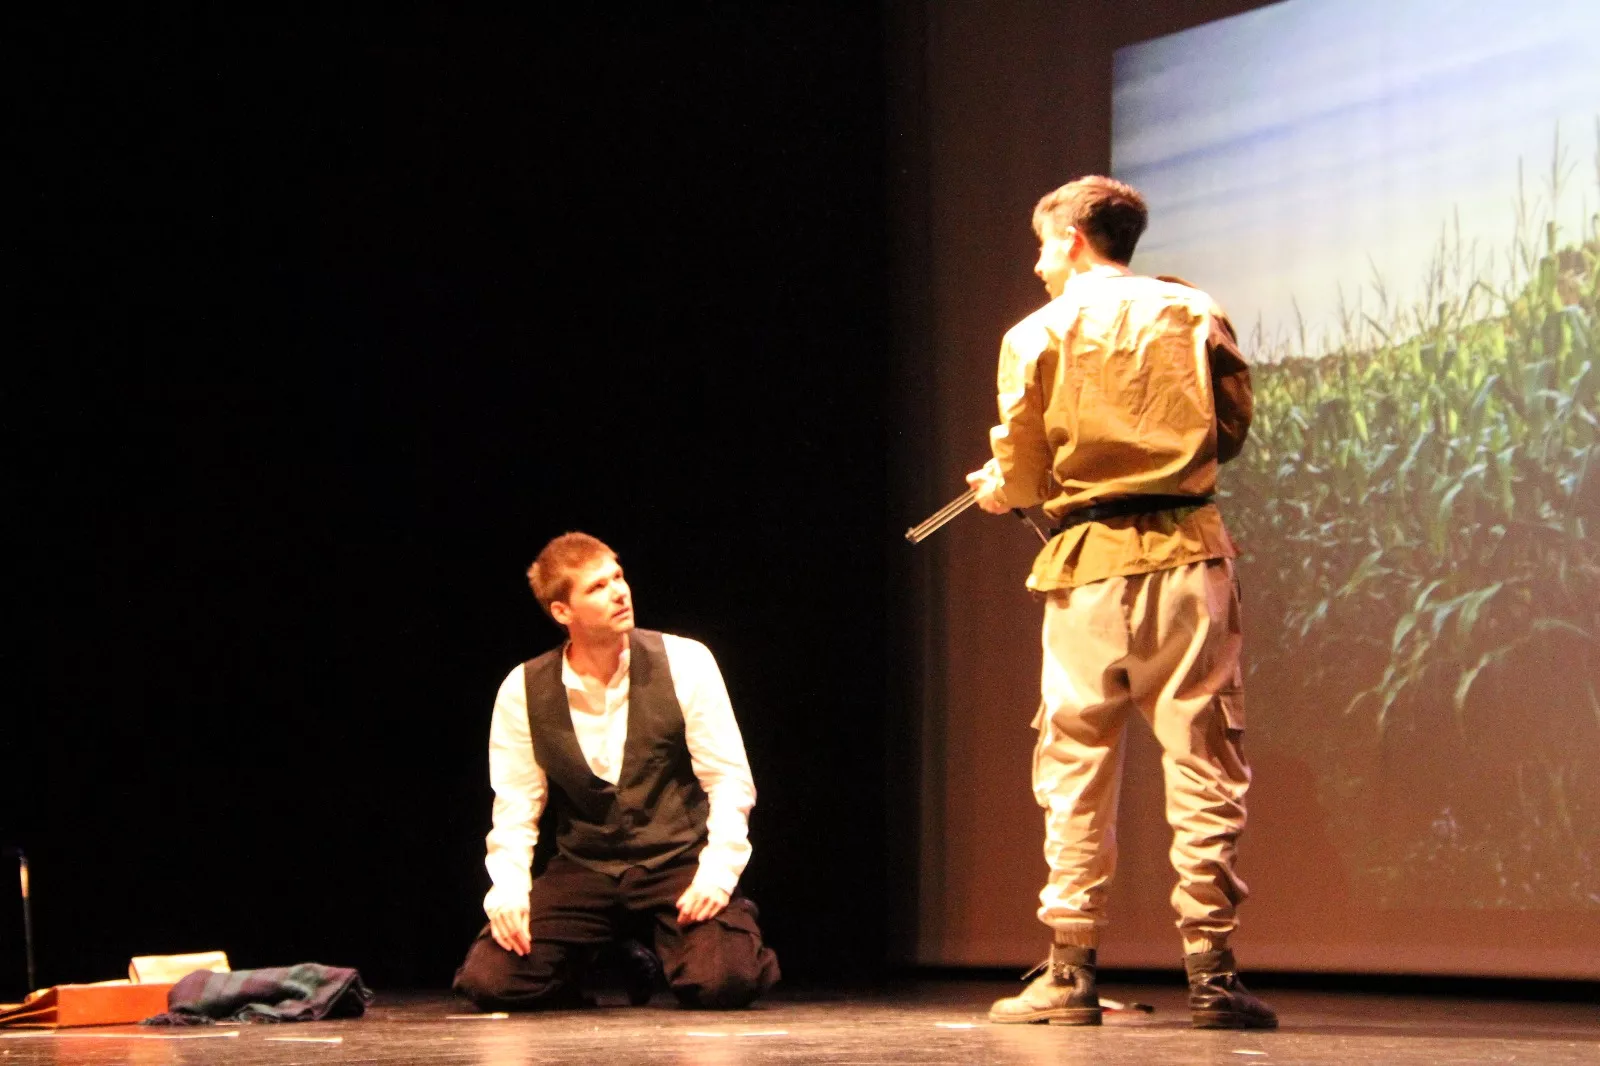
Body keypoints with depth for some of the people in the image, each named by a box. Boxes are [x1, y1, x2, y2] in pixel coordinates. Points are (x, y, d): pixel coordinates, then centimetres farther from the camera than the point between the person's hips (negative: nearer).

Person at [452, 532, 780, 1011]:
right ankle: (593, 961, 15)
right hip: (582, 870, 2)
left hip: (678, 862, -1)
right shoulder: (523, 691, -3)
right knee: (489, 981, -17)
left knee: (722, 981, -28)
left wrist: (717, 873, -18)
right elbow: (516, 807, 1)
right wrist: (509, 889, -15)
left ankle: (661, 947, 10)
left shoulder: (684, 663, -8)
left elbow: (730, 779, -6)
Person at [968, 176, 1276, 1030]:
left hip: (1089, 564, -1)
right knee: (1205, 765, 1)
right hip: (1189, 556, 1)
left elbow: (1021, 478, 2)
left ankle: (1071, 973, 6)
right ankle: (1210, 972, -3)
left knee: (1076, 772, 6)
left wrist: (997, 489, 24)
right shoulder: (1196, 315, 7)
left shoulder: (1038, 335, 3)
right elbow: (1231, 428, 10)